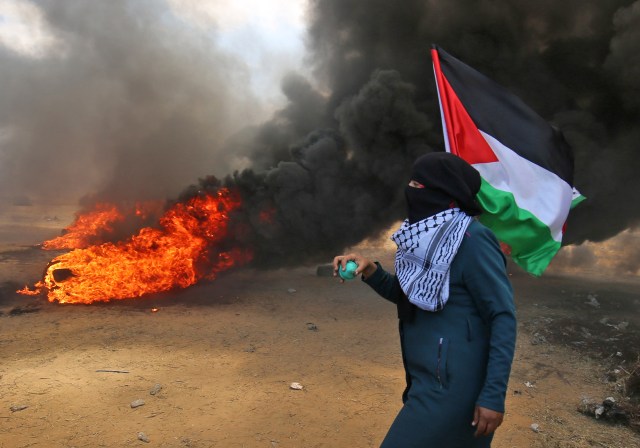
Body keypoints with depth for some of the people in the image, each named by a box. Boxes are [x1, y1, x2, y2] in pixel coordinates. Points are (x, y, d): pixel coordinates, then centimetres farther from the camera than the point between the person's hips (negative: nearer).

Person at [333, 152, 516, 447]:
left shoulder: (471, 240, -18)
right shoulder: (427, 235, 7)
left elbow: (503, 317, -17)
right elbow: (405, 294, 17)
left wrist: (494, 395, -19)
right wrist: (370, 270, -1)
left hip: (451, 385, -8)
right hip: (428, 378, 8)